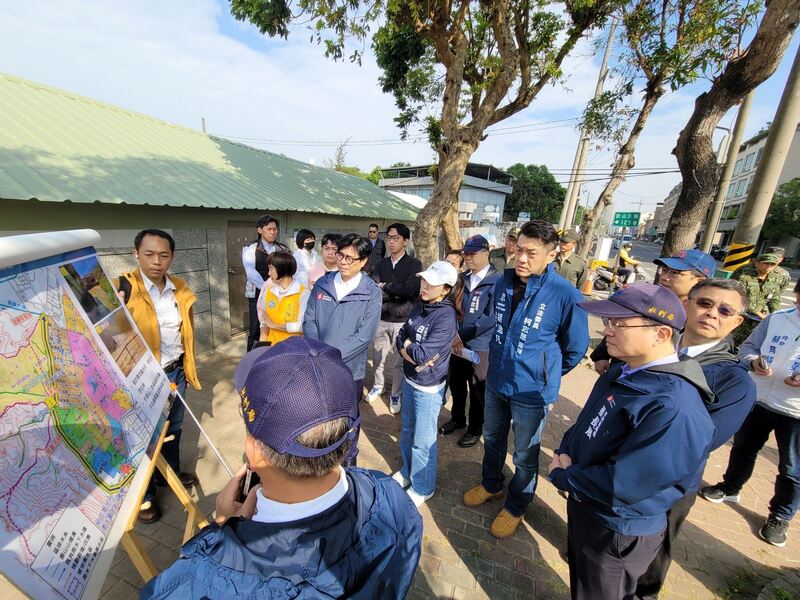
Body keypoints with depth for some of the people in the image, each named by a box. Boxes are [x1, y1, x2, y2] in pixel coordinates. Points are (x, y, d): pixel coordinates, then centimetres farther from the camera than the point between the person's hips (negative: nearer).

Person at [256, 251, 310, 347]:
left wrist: (274, 325, -9)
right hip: (272, 347, 5)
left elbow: (302, 326, -17)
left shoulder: (303, 293, -12)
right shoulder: (267, 292, 6)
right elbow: (264, 323, 12)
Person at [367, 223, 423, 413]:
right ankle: (377, 386, 42)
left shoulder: (414, 265, -7)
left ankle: (396, 395, 29)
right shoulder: (381, 264, 5)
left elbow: (409, 290, -22)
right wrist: (395, 292, -20)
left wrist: (385, 287, -12)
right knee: (378, 357, 18)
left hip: (403, 321, -3)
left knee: (400, 361, 10)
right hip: (381, 319, 4)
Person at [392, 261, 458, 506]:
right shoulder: (419, 307, 0)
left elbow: (423, 353, -28)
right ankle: (407, 471, 49)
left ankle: (422, 488, 35)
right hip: (409, 380, 7)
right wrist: (412, 354, -17)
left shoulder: (446, 317, -24)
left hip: (428, 387, -7)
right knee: (407, 431, 25)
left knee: (422, 440, 11)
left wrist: (407, 345, -10)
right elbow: (400, 338, 2)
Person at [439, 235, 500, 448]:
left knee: (477, 390, 14)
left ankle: (475, 429, 37)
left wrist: (463, 335, -20)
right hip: (458, 343, 5)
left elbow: (491, 318, -22)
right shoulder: (463, 279, 4)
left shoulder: (497, 282, -16)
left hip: (480, 347, -5)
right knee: (456, 384, 20)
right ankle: (457, 419, 45)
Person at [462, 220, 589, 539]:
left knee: (525, 455, 17)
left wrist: (545, 376, 4)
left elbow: (575, 349, -7)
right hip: (495, 381, 5)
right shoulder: (504, 282, -6)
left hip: (531, 391, -5)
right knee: (492, 439, 25)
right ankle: (490, 484, 52)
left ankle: (516, 506, 43)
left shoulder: (566, 295, -22)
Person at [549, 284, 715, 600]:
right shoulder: (622, 372, -4)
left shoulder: (674, 410, -33)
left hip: (617, 532, -7)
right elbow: (586, 423, 7)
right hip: (583, 504, 7)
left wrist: (560, 476, -17)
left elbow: (622, 485, -31)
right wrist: (565, 452, -10)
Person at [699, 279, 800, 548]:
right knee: (743, 448, 21)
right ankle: (730, 488, 43)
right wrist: (754, 362, -18)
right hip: (758, 400, 3)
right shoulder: (777, 318, -5)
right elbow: (748, 346, 4)